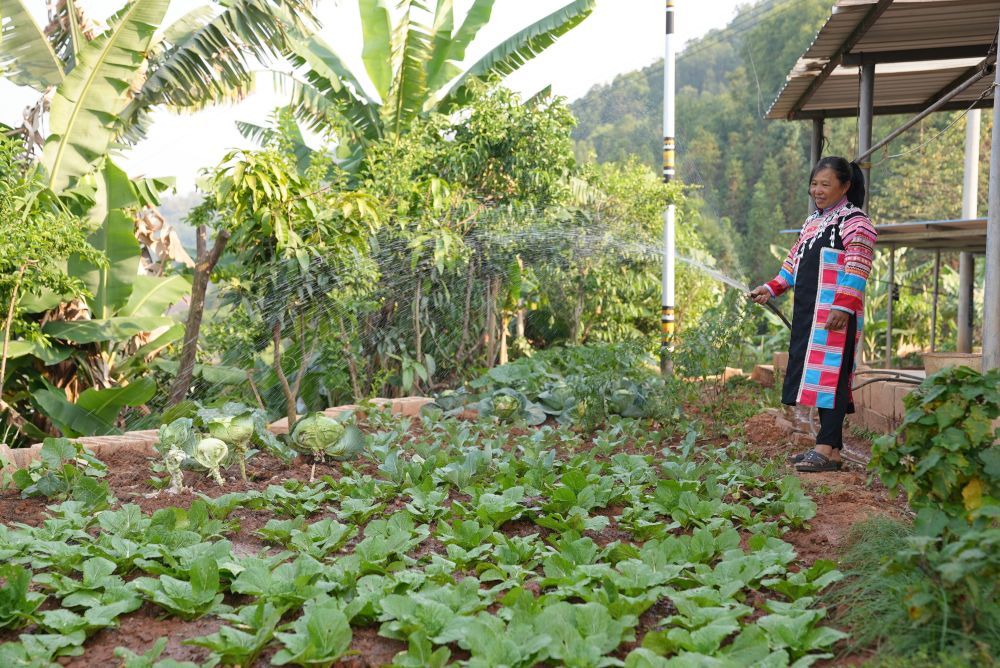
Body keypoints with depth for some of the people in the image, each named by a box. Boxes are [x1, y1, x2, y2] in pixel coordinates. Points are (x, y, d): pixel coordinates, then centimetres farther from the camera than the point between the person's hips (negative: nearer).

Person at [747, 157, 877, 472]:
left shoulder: (855, 222, -6)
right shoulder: (812, 221, 21)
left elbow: (856, 271, -15)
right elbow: (795, 262, 26)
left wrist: (843, 307, -23)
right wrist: (772, 288, 16)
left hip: (835, 316, -9)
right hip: (809, 314, 9)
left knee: (830, 375, -11)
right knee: (817, 376, 9)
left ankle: (828, 450, -11)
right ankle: (827, 446, 16)